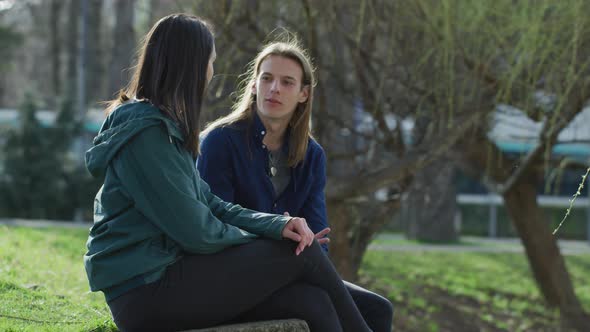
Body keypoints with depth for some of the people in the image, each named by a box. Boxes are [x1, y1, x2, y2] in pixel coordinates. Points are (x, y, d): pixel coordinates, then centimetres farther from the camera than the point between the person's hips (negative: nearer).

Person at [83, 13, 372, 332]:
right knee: (300, 254, -8)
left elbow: (211, 206, 12)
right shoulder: (145, 133, -16)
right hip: (147, 292, -9)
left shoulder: (164, 127, 16)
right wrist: (258, 244, 1)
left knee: (313, 303, -9)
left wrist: (278, 225, -3)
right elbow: (197, 233, -17)